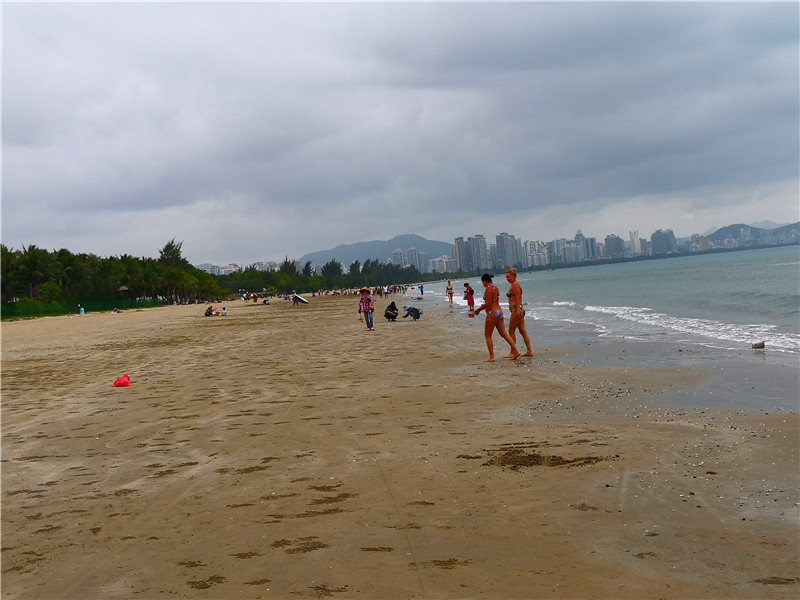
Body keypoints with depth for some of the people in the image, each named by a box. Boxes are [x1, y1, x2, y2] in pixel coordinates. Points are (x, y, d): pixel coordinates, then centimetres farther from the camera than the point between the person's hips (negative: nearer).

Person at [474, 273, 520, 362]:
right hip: (499, 312, 9)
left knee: (487, 335, -1)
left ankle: (491, 357, -3)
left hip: (492, 313, -9)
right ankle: (515, 351, 8)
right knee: (504, 334, 11)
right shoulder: (496, 288, 14)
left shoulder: (488, 289, -14)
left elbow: (488, 303, -18)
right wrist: (484, 305, 28)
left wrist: (478, 310, -9)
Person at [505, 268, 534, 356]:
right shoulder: (514, 284, 18)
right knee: (523, 331, 8)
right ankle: (529, 351, 8)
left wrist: (517, 310, -25)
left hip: (516, 309, -10)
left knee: (511, 332, -4)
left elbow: (518, 298, -19)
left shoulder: (515, 284, -11)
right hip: (519, 310, 10)